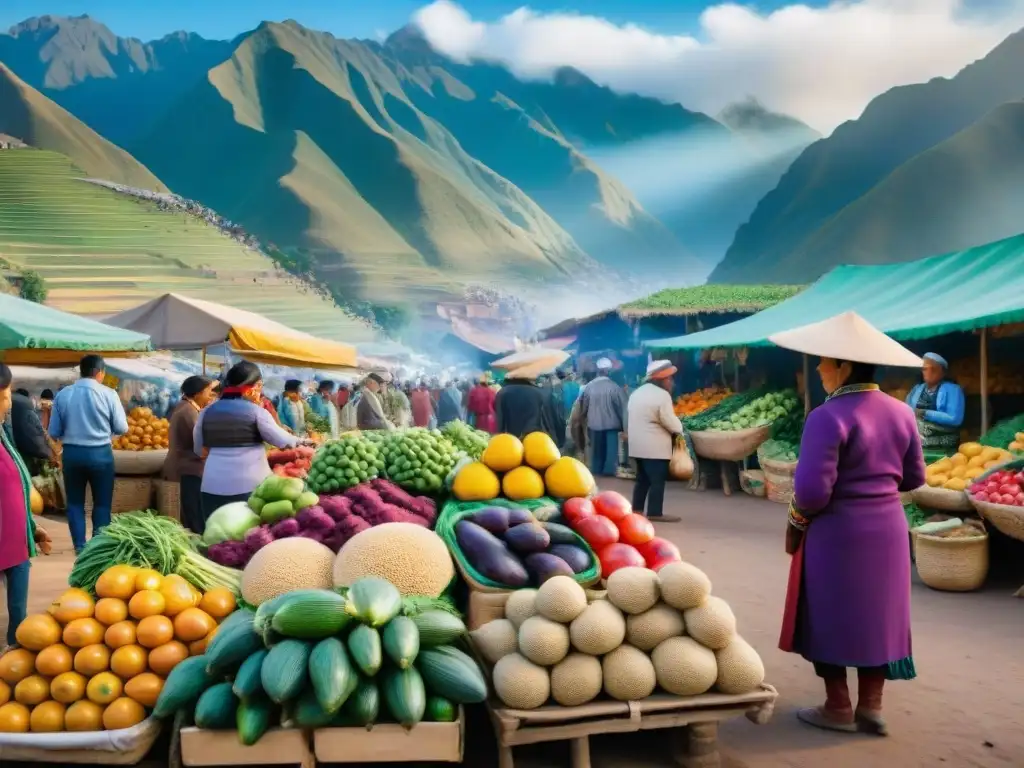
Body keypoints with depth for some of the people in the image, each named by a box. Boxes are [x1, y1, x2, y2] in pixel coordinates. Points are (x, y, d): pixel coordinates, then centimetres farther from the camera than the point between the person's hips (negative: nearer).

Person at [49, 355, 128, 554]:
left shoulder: (62, 394, -2)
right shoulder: (108, 394, -9)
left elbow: (54, 432, 1)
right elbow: (122, 428, -5)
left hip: (72, 453, 2)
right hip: (100, 454, -2)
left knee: (75, 502, 14)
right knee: (102, 503, 10)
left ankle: (80, 546, 15)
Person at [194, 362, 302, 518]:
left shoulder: (206, 412, 9)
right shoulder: (256, 412, -3)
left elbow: (199, 450, 18)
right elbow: (283, 441, 2)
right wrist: (299, 441, 20)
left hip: (212, 486, 4)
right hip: (250, 485, -3)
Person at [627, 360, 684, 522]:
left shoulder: (637, 393, 12)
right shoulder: (662, 395, -16)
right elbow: (670, 421, -15)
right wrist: (679, 430, 4)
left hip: (638, 444, 9)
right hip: (655, 446, -9)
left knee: (642, 478, 16)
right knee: (657, 480, -2)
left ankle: (636, 509, 19)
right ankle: (655, 513, 0)